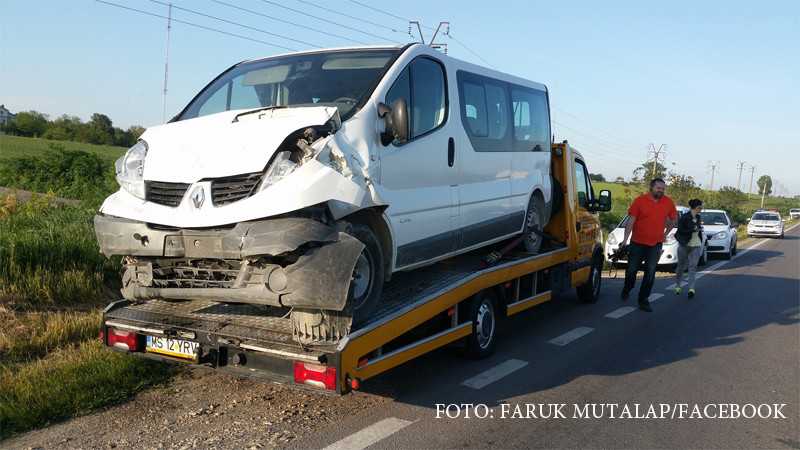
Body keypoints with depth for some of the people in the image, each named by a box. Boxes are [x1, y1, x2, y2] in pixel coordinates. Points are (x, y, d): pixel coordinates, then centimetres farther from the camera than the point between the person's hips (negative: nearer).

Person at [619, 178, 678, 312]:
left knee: (650, 274, -3)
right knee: (631, 270, 6)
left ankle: (643, 300, 7)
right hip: (637, 242, -1)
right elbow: (631, 220, -6)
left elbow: (674, 218, 20)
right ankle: (627, 289, 36)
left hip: (655, 244, 1)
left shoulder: (669, 203, 1)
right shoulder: (640, 200, -6)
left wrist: (665, 233, 15)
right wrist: (625, 240, -11)